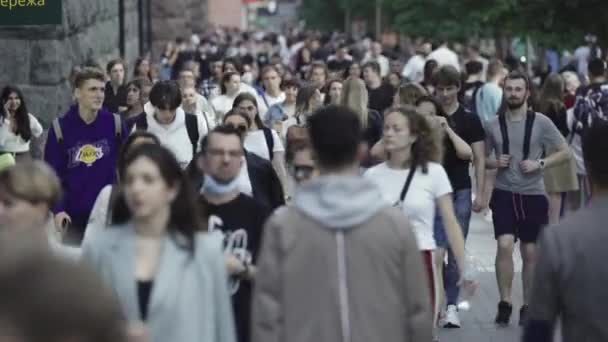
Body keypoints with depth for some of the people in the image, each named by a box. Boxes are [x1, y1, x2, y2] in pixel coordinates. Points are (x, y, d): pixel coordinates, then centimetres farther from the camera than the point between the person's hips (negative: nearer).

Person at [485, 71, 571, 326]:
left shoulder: (541, 122, -3)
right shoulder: (493, 124, 2)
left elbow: (564, 152, 2)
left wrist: (540, 164, -12)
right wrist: (494, 163, -8)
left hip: (533, 195, 0)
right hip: (504, 193, 0)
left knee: (530, 253, 6)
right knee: (505, 245, -16)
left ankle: (528, 307, 20)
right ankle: (505, 303, -3)